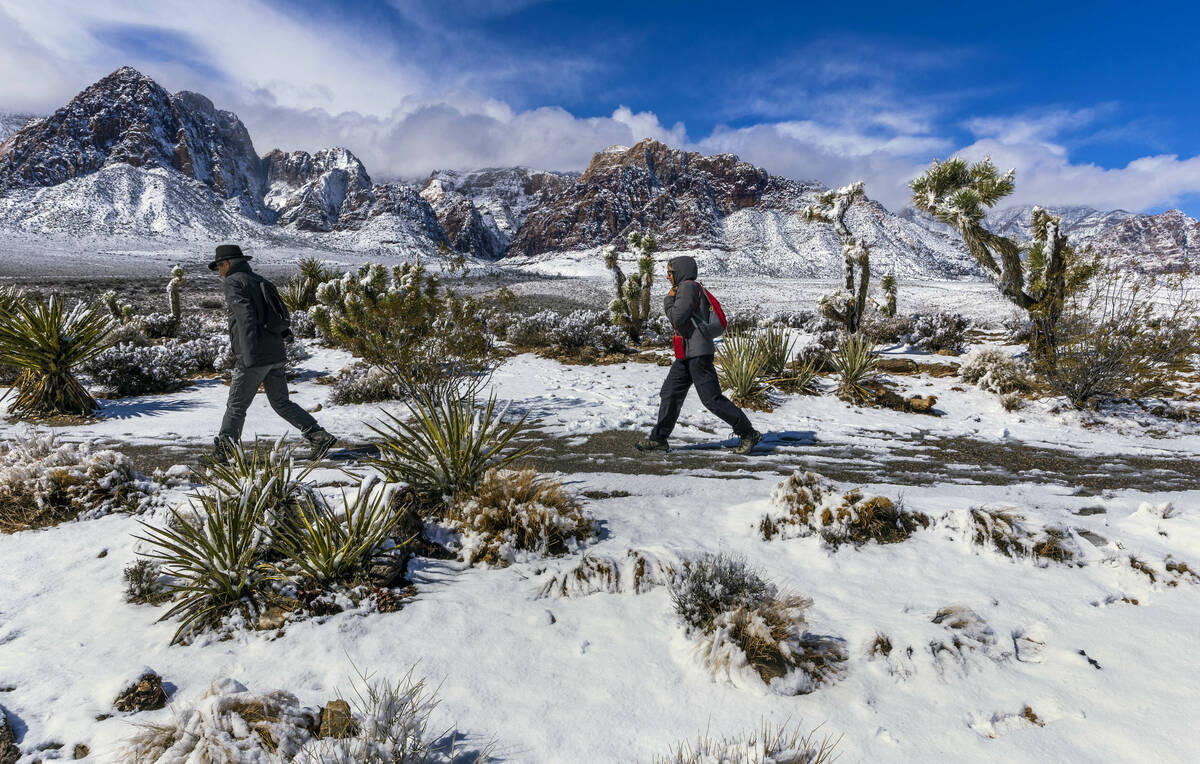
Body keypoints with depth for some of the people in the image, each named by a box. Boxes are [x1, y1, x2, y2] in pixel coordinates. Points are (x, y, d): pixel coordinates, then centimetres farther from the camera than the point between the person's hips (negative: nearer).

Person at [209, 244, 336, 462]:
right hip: (275, 354, 8)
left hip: (253, 356, -7)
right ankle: (319, 436, 3)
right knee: (281, 403, 12)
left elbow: (245, 316, -20)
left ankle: (223, 450, 12)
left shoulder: (233, 282, -5)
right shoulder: (259, 280, 19)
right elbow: (280, 310, 30)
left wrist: (248, 355, -27)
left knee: (236, 406, 4)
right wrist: (284, 331, 49)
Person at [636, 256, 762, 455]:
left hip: (698, 354, -10)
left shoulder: (688, 287, -11)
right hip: (687, 355, 10)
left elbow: (677, 317, -19)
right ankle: (659, 439, 15)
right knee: (670, 393, 9)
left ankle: (749, 433, 3)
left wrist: (668, 300, -5)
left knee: (712, 399, -7)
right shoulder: (690, 288, 20)